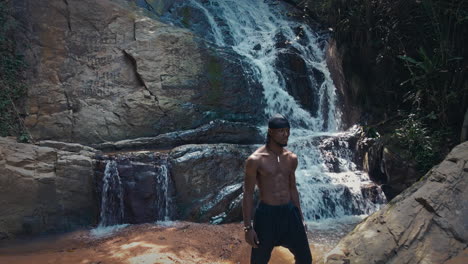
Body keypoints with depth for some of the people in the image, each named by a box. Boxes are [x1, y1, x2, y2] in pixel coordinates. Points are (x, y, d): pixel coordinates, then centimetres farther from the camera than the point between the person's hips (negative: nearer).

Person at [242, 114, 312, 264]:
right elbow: (248, 194, -11)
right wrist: (248, 227, -13)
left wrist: (300, 217, 16)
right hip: (266, 214, -5)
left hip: (289, 212, 5)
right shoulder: (255, 160, -14)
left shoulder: (291, 158, 4)